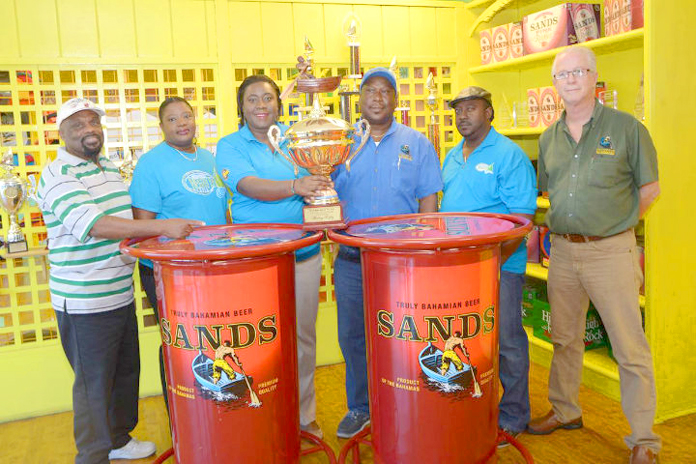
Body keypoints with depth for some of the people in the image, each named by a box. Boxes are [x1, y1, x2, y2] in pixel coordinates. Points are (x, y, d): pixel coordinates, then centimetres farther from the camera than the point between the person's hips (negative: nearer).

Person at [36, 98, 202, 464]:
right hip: (84, 303, -8)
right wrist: (161, 227, -35)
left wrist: (146, 240, 8)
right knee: (94, 383, 4)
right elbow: (91, 224, -29)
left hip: (121, 294, 8)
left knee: (126, 372, 19)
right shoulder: (57, 176, -14)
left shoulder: (110, 167, 12)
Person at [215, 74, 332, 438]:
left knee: (303, 337, 11)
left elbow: (317, 182, 15)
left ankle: (304, 415, 28)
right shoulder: (230, 146, 1)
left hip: (303, 254, 4)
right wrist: (295, 186, -31)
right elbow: (250, 186, -16)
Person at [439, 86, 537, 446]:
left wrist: (499, 257, -23)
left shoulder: (509, 155, -8)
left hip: (499, 265, -6)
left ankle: (511, 418, 20)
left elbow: (523, 217, -14)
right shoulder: (452, 156, 14)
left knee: (506, 342, 4)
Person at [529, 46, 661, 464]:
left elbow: (650, 189, 1)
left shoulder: (626, 128, -4)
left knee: (630, 347, 0)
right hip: (562, 249, 5)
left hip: (611, 251, -4)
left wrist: (615, 225, 1)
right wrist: (576, 225, 10)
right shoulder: (549, 138, 9)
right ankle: (566, 411, 34)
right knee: (565, 338, 16)